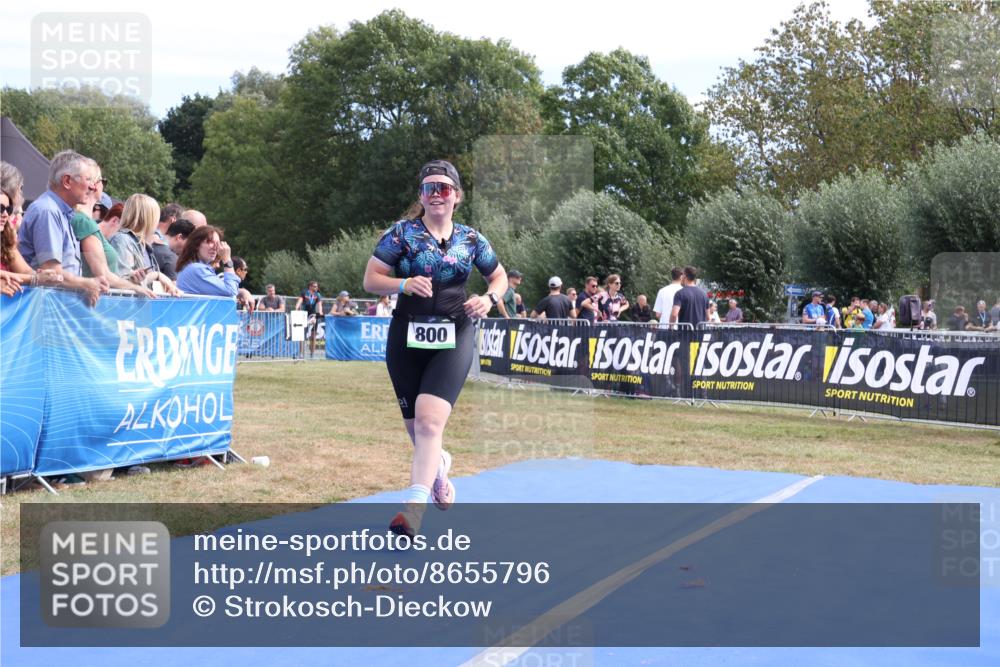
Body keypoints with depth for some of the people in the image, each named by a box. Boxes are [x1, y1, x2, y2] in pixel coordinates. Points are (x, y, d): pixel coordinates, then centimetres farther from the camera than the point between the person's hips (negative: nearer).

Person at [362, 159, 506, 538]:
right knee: (415, 428, 9)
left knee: (430, 421, -20)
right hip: (407, 337, 1)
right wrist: (404, 285, -19)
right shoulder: (402, 232, 1)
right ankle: (438, 465, 44)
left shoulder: (471, 239, 7)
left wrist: (489, 299, -2)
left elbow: (499, 277, 20)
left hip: (454, 338, -1)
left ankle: (414, 507, -24)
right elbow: (370, 279, 0)